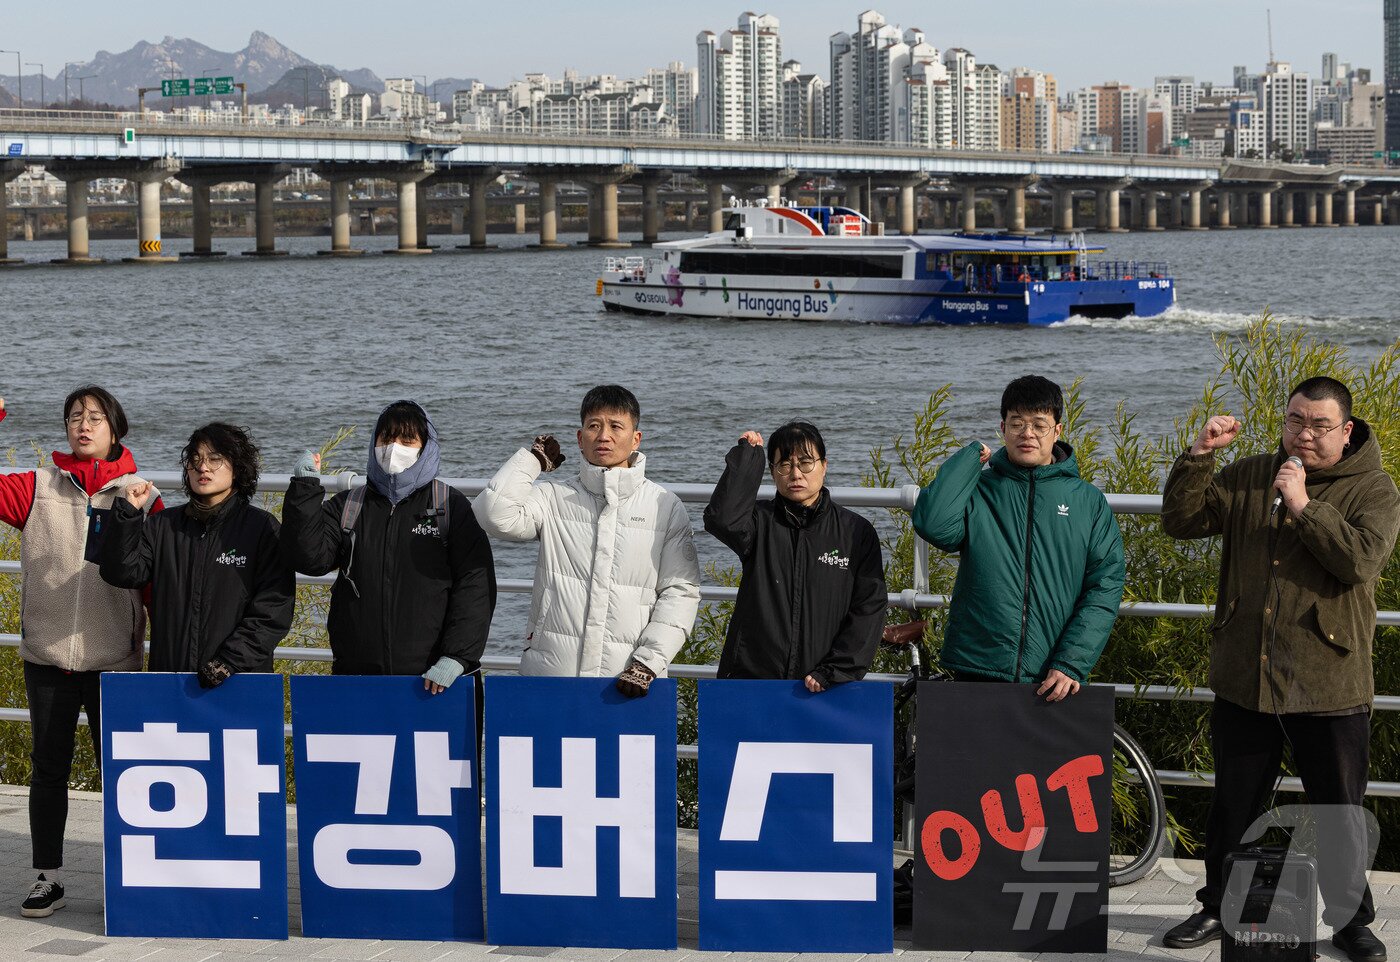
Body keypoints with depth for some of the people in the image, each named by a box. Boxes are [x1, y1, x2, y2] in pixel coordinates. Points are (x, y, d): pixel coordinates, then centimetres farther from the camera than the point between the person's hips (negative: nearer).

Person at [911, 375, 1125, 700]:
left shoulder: (1089, 502, 7)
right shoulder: (978, 492, 6)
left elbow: (1105, 587, 0)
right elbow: (933, 525, -15)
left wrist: (1071, 664, -11)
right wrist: (971, 457, -3)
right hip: (976, 673, 0)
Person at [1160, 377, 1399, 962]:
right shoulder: (1248, 478, 8)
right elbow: (1181, 522, 0)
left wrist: (1304, 506, -24)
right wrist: (1199, 456, -13)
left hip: (1329, 690, -3)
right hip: (1243, 681, 3)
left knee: (1340, 814, 6)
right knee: (1234, 805, 15)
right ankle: (1220, 909, 30)